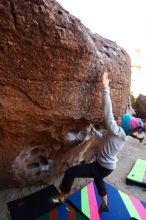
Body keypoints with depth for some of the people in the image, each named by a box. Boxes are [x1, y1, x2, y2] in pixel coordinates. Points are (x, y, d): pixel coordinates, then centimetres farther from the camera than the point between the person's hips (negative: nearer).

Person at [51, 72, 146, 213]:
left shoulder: (118, 132, -28)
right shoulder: (121, 135, 0)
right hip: (105, 165, 10)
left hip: (102, 167, -10)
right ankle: (104, 206, 59)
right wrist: (95, 131, 14)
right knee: (98, 180, 36)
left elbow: (108, 114, -40)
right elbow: (105, 139, 18)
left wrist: (105, 87, -40)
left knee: (70, 172, -9)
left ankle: (61, 197, 15)